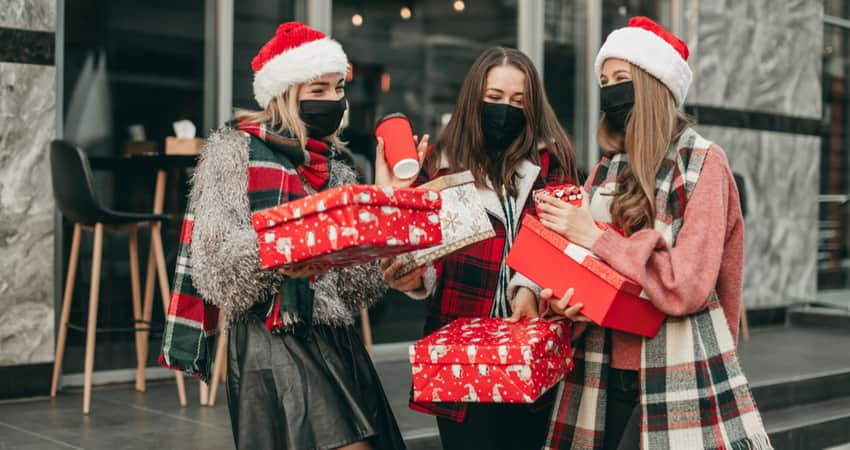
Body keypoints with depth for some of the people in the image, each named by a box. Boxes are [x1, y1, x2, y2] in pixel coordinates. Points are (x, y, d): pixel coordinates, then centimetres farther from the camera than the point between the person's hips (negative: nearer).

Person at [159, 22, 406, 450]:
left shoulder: (336, 168, 16)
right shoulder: (234, 148, 0)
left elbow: (357, 283, 10)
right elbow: (216, 256, -11)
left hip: (335, 338, 6)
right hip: (271, 339, -6)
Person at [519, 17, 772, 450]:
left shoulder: (704, 163, -7)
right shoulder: (607, 169, 11)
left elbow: (687, 285, -16)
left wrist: (595, 237, -15)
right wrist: (563, 297, -10)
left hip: (675, 374, -5)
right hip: (602, 370, 6)